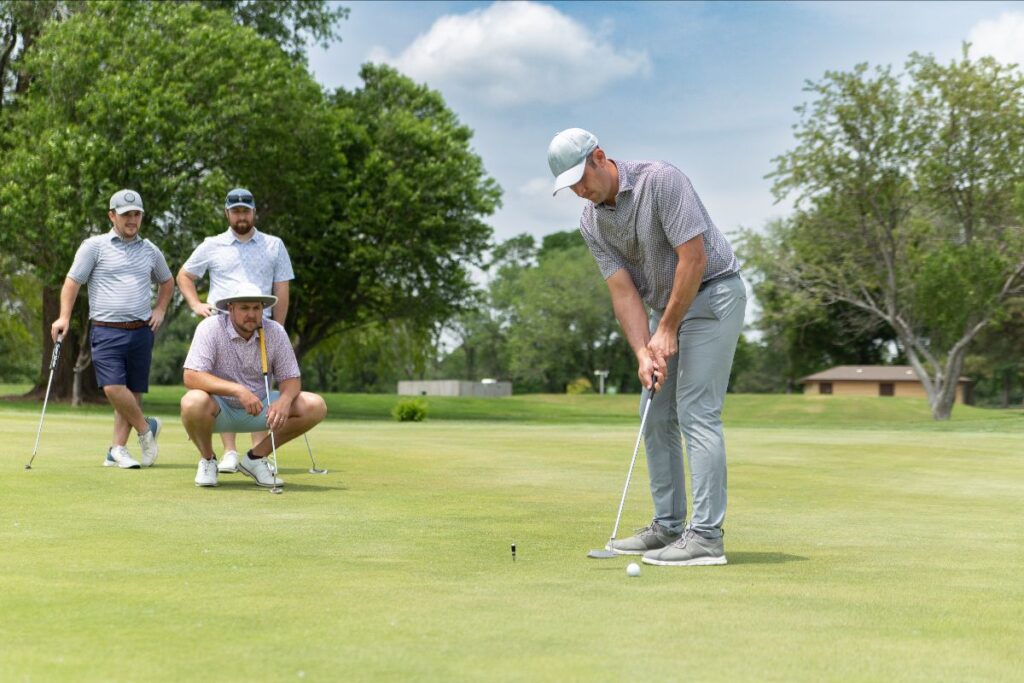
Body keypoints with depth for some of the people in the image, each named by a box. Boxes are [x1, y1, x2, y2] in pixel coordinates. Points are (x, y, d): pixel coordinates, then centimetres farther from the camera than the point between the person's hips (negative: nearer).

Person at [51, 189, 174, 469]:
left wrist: (160, 310, 14)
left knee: (133, 392, 2)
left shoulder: (150, 250, 13)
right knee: (113, 387, -18)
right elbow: (73, 280, 0)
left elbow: (167, 282, 29)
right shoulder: (94, 246, 2)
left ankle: (117, 450, 9)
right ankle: (146, 428, 3)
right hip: (106, 330, -4)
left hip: (141, 331, 4)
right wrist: (64, 317, -9)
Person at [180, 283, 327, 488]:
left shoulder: (275, 332, -7)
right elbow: (191, 377, -27)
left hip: (259, 408, 4)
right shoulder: (210, 328, -18)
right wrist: (238, 390, -38)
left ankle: (256, 458, 1)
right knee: (193, 402, -39)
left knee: (315, 406, -15)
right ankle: (207, 460, -6)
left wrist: (285, 400, -28)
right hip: (218, 409, -4)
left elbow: (291, 378, -3)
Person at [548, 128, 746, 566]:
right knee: (657, 416, 7)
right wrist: (643, 353, -18)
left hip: (712, 295, -8)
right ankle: (667, 526, 14)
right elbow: (623, 291, -5)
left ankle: (706, 536, -15)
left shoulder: (661, 180, -22)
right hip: (666, 305, 8)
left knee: (697, 413, -14)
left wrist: (666, 330, -18)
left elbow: (694, 258, -24)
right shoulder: (591, 223, -1)